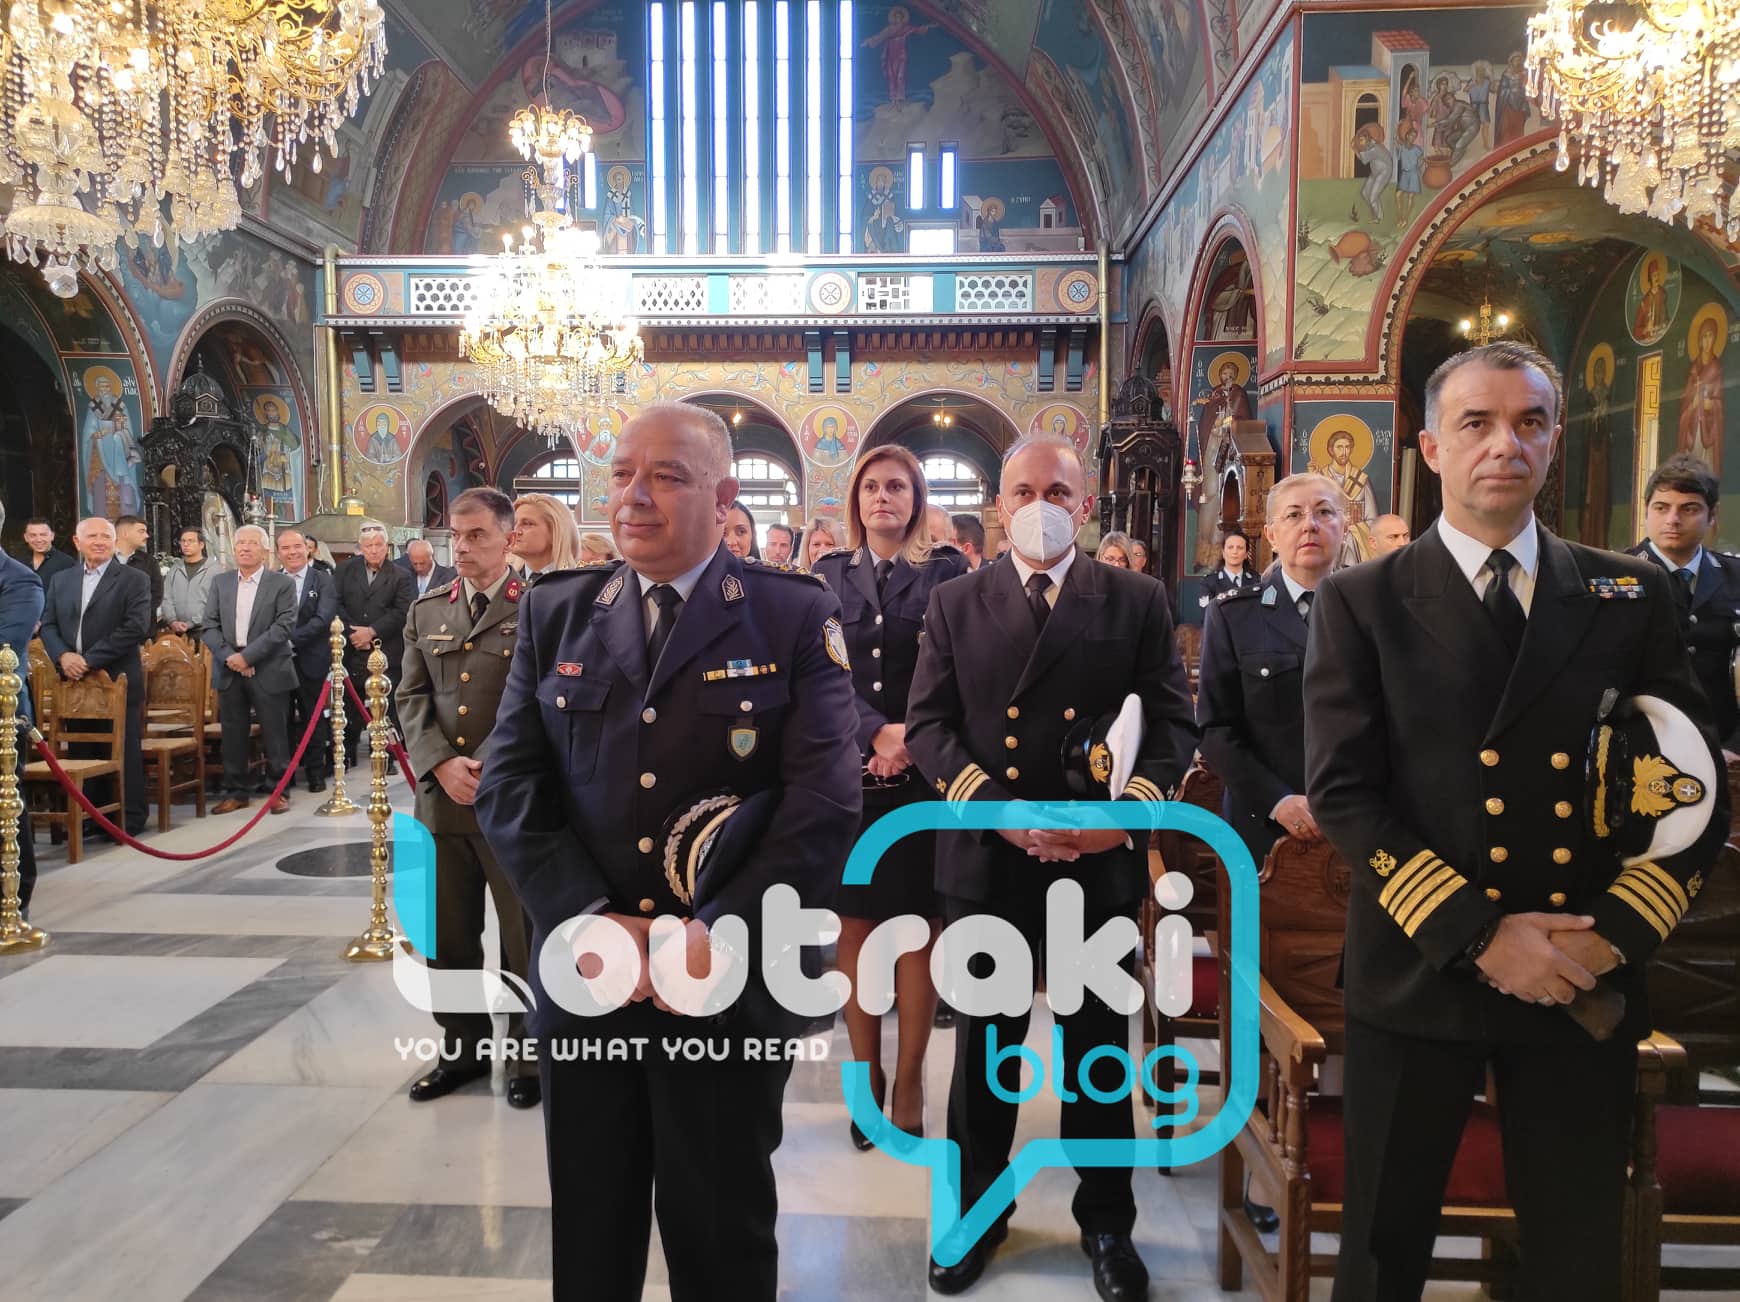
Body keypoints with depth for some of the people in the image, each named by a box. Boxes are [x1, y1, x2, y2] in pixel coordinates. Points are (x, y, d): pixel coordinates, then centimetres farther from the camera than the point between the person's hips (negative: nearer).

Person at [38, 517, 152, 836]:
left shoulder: (134, 580, -2)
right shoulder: (60, 580, 15)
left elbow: (136, 628, -13)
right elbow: (48, 625, 12)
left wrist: (89, 659, -16)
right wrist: (63, 656, -9)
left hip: (117, 682, -5)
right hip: (75, 682, 5)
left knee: (124, 753, 0)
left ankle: (129, 819, 10)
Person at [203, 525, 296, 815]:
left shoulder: (282, 584, -1)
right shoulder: (220, 582, 11)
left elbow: (283, 627, -10)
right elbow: (209, 625, 6)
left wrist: (247, 655, -16)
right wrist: (228, 656, -10)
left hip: (268, 671, -4)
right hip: (229, 670, 4)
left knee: (275, 734, 2)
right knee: (233, 734, 8)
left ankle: (277, 789, 13)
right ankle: (235, 791, 18)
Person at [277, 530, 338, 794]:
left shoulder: (323, 580, -1)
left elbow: (323, 619, -12)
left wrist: (291, 639, -19)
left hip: (311, 660, -2)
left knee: (312, 718, 8)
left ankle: (316, 772, 19)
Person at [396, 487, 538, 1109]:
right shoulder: (426, 609, 12)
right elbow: (412, 697, 8)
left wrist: (488, 768, -15)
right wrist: (441, 764, -8)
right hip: (442, 797, 5)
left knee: (522, 938, 6)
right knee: (448, 937, 14)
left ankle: (527, 1054, 21)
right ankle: (463, 1048, 31)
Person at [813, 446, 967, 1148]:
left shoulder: (948, 571, 1)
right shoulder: (829, 574, 8)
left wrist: (913, 742, -15)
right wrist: (878, 733, -16)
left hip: (921, 776, -2)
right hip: (845, 773, 2)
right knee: (855, 929, 6)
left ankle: (908, 1082, 16)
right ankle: (867, 1078, 19)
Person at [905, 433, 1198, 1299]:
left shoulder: (1138, 602, 2)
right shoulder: (954, 604, 4)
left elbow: (1173, 723, -1)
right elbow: (927, 724, -1)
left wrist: (1132, 805, -18)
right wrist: (993, 807, -16)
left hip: (1100, 862, 0)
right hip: (983, 860, 1)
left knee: (1099, 1049, 14)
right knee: (982, 1048, 15)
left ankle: (1106, 1222, 33)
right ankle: (977, 1210, 34)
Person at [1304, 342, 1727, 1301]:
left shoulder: (1631, 597, 6)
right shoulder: (1361, 602, -2)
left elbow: (1696, 790, 5)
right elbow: (1342, 793, -9)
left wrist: (1614, 932, -8)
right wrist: (1478, 934, -16)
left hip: (1588, 984, 2)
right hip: (1419, 976, -2)